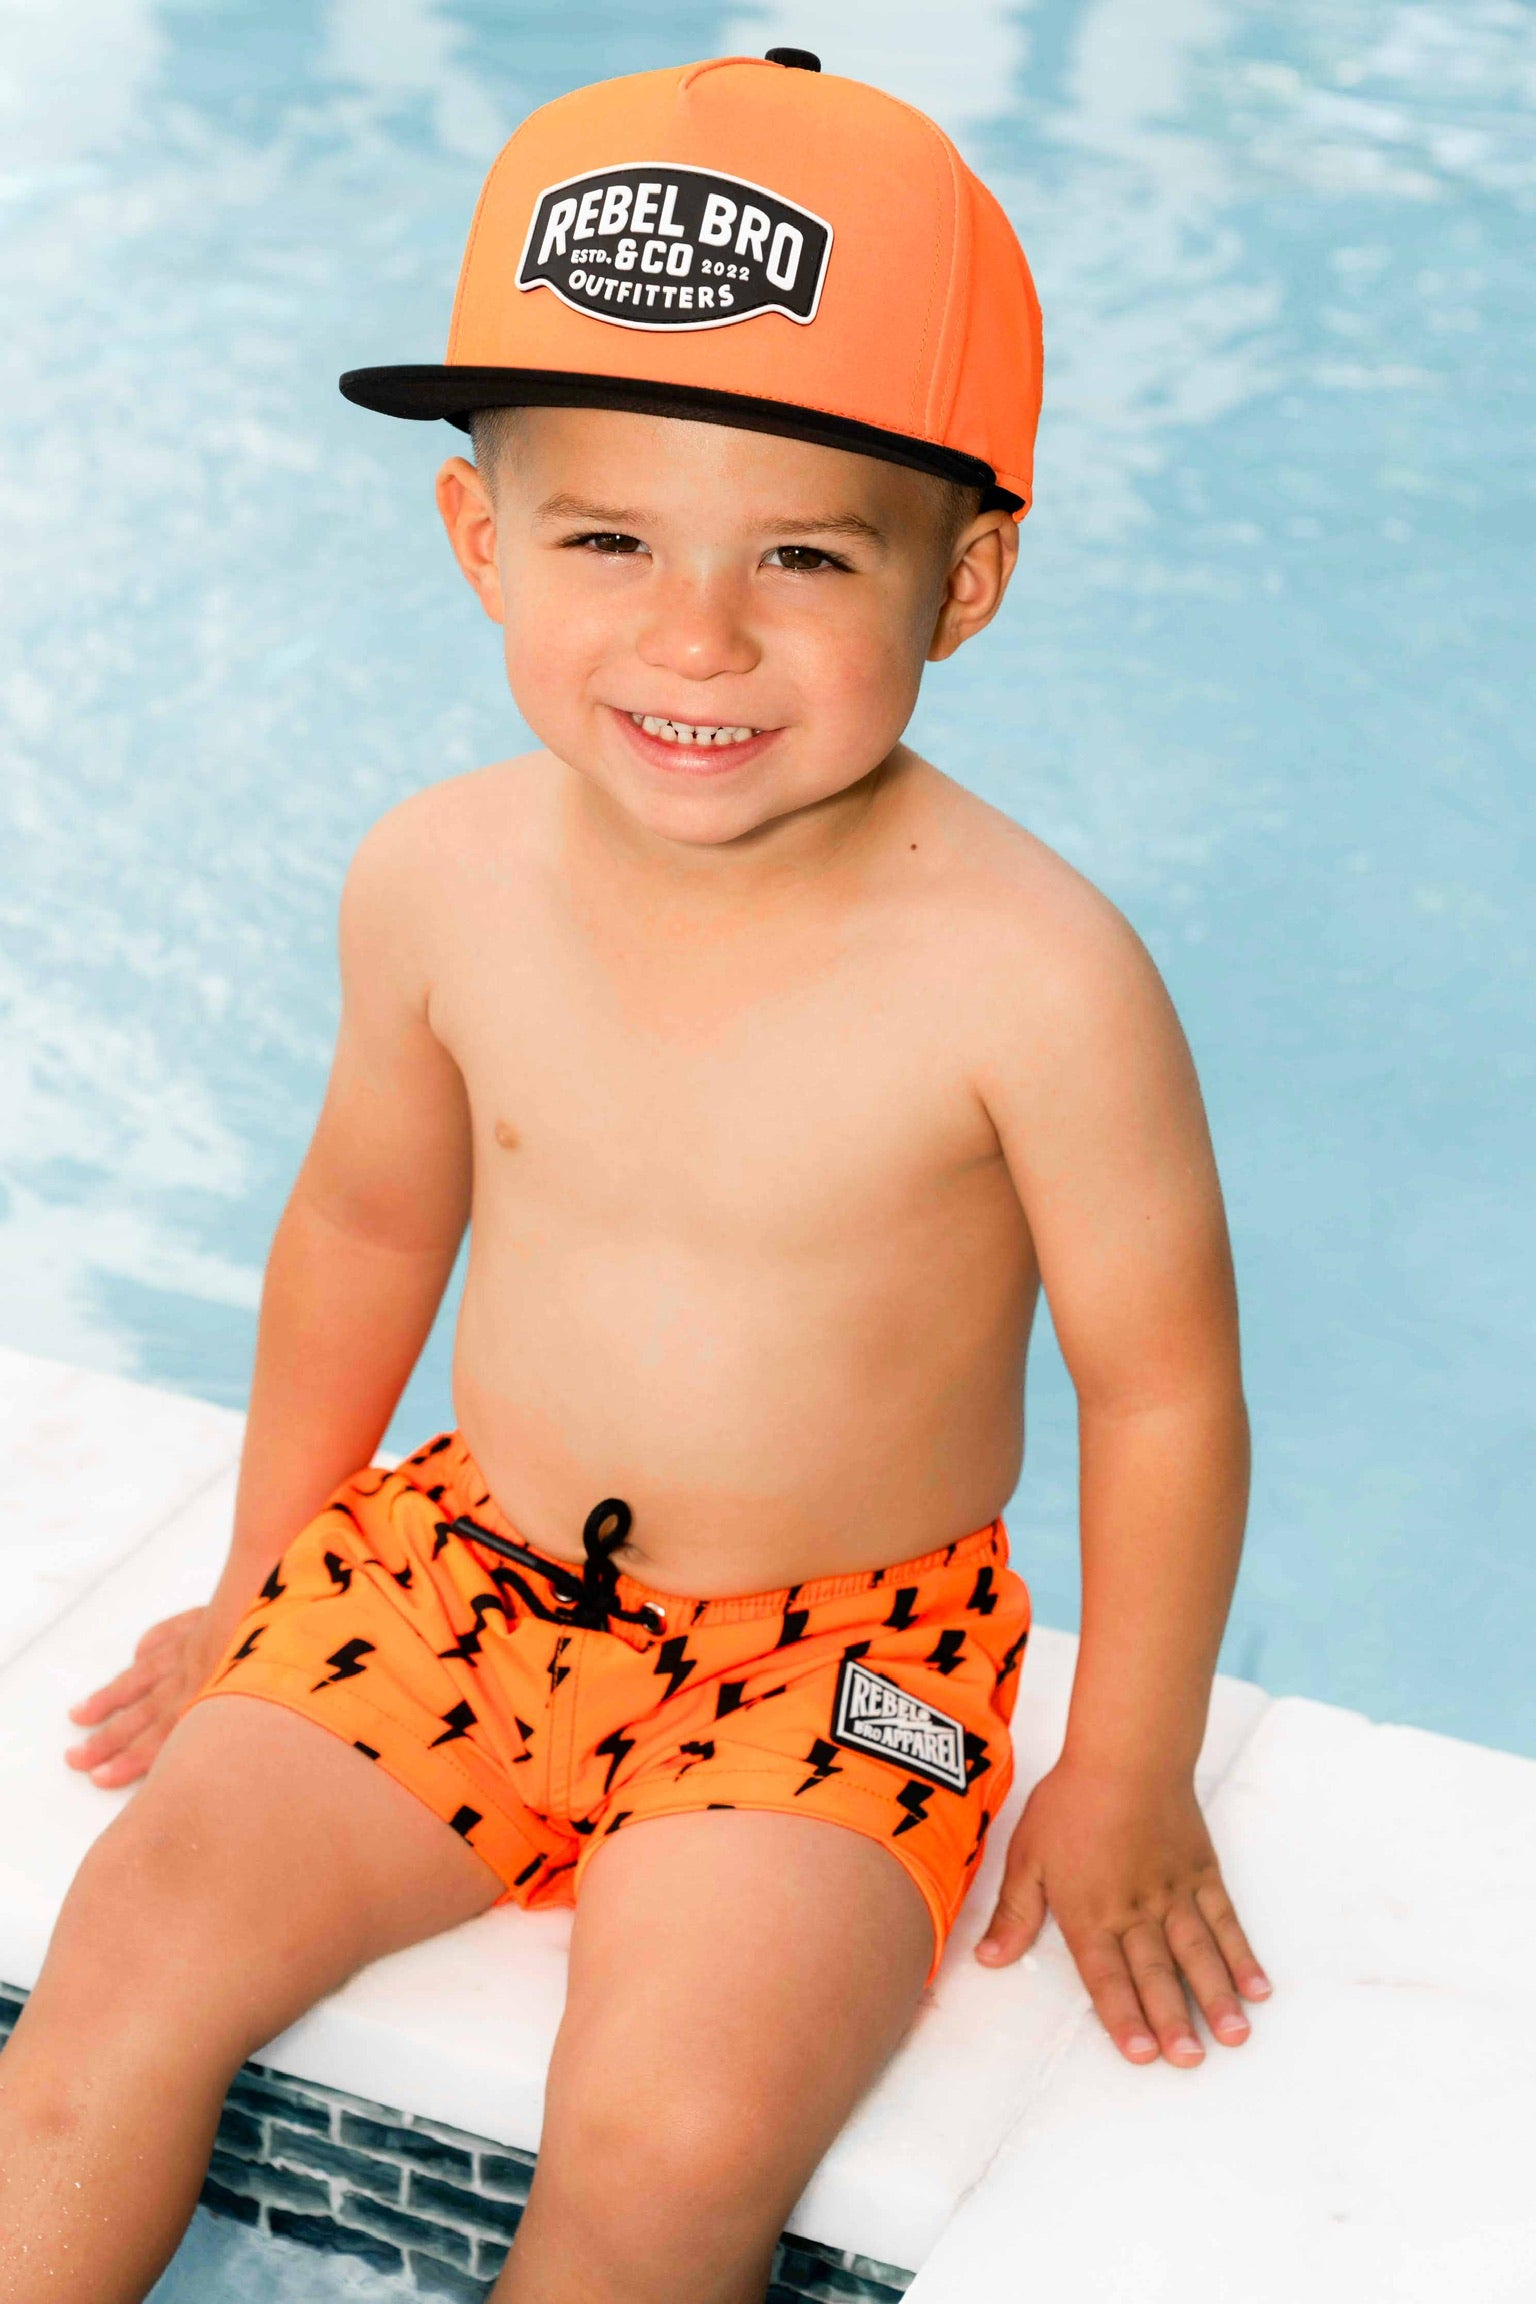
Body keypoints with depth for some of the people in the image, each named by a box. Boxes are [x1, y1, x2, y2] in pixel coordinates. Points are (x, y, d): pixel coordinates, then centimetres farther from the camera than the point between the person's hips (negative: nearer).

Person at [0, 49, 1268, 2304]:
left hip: (839, 1657, -4)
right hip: (468, 1565, 4)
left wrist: (1125, 1792, -4)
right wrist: (260, 1580, 18)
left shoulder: (1027, 975, -23)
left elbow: (1165, 1390, -11)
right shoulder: (441, 887, -9)